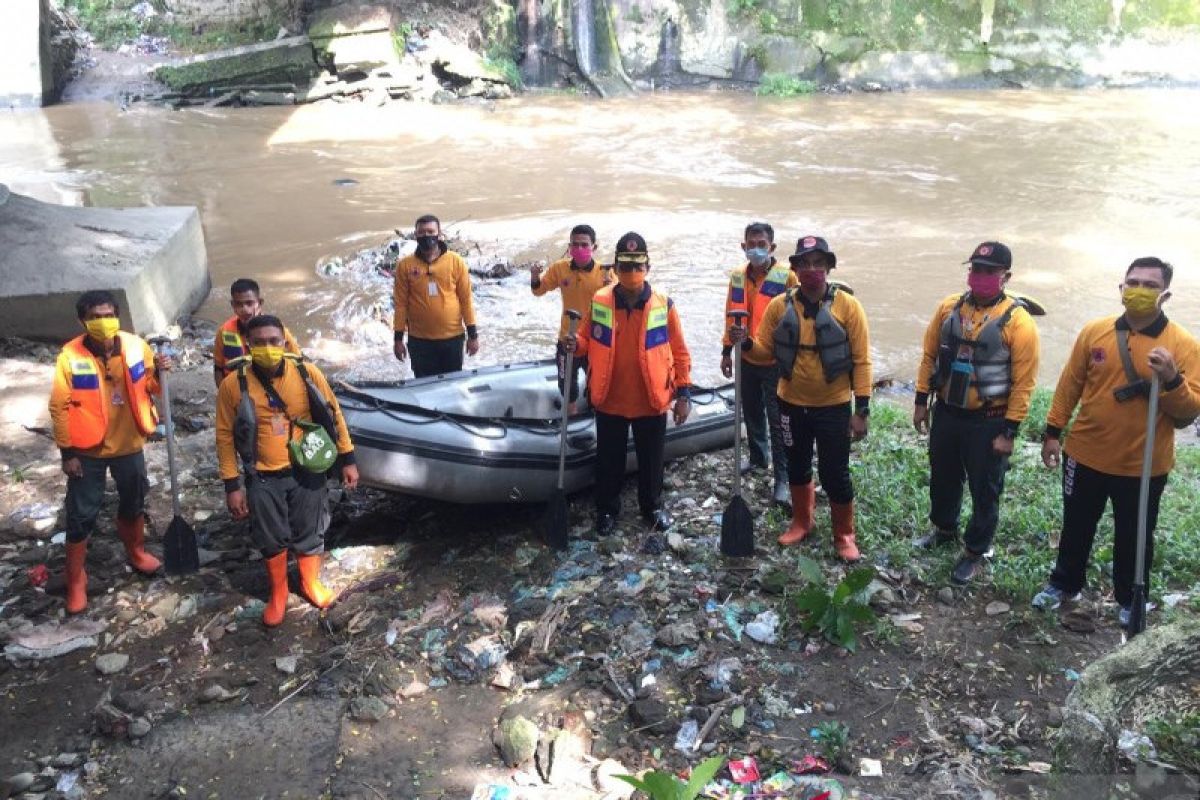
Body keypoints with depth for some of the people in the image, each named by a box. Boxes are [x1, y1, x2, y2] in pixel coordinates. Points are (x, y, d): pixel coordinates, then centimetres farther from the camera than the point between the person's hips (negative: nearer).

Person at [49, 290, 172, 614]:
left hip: (129, 444, 3)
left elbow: (150, 388, 3)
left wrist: (158, 372, -19)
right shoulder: (70, 356, -17)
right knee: (81, 514, 6)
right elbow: (59, 408, -11)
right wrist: (67, 452, -10)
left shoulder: (135, 345, -10)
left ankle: (136, 552, 47)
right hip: (87, 450, -3)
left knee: (133, 503, 21)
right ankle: (75, 580, 21)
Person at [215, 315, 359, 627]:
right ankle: (278, 594, 39)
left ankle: (311, 583, 42)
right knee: (272, 541, 15)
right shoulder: (233, 384, -14)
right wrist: (232, 485, -5)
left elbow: (333, 416, 0)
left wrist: (347, 460, 2)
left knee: (310, 534, 17)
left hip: (306, 472, 1)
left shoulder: (307, 373, -12)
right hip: (263, 479, 0)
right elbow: (225, 437, -6)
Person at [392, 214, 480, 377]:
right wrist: (398, 338, 0)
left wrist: (472, 334, -1)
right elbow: (401, 303, 1)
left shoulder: (456, 261, -1)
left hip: (452, 338, 0)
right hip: (419, 340, 0)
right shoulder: (405, 265, -1)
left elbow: (466, 299, 0)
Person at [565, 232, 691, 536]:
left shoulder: (663, 305, -7)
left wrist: (683, 393, -3)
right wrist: (575, 344, -17)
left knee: (651, 459, 16)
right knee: (609, 460, 14)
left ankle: (652, 506, 37)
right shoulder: (599, 302, -5)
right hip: (609, 401, 1)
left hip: (651, 401, 0)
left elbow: (679, 352, -1)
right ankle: (607, 509, 34)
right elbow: (587, 342, 7)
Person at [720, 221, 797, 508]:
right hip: (747, 360, 5)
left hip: (775, 362, -5)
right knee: (751, 413, 20)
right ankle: (758, 456, 41)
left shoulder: (786, 277, -14)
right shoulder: (737, 276, 3)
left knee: (777, 420, -2)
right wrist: (727, 351, 14)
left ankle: (782, 478, 6)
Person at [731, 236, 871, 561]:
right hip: (791, 404, 3)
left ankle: (844, 536, 24)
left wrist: (862, 409, -12)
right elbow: (765, 349, 4)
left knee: (835, 473, 3)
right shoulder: (779, 306, -4)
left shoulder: (847, 305, -11)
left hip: (833, 406, -3)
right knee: (797, 467, 19)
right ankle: (801, 522, 41)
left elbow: (861, 360, -10)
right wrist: (745, 343, -19)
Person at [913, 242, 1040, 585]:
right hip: (946, 413, 5)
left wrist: (1009, 431, -15)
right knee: (943, 478, 22)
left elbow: (1023, 383, -14)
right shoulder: (949, 307, -1)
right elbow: (929, 356, 8)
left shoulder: (1018, 321, -16)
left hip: (989, 421, -5)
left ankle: (975, 552, 27)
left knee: (984, 490, 9)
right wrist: (921, 402, 7)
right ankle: (944, 529, 46)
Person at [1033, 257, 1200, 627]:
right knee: (1076, 527, 19)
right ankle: (1065, 584, 40)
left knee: (1134, 538, 16)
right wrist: (1053, 432, 4)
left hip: (1144, 467, -2)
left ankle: (1129, 600, 37)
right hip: (1086, 457, 2)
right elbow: (1070, 385, 4)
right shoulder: (1094, 332, -4)